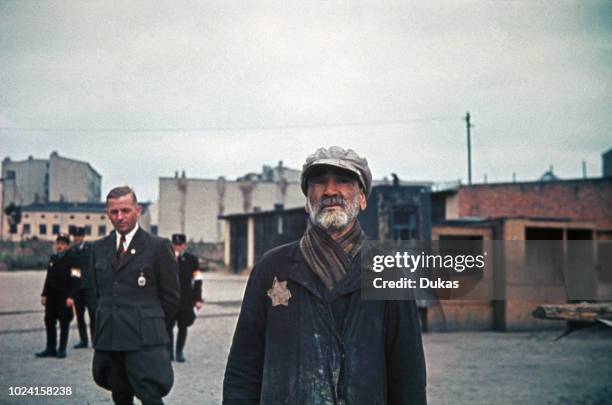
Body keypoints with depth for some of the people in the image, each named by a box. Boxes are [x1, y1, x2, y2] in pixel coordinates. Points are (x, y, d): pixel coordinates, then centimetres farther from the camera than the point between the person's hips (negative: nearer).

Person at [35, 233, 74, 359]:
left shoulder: (70, 259, -7)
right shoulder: (52, 258, 13)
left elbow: (73, 279, -12)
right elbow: (48, 278, 15)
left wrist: (70, 297, -18)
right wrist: (44, 294, 10)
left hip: (64, 297, -6)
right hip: (51, 296, 6)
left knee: (64, 323, 2)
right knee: (49, 321, 9)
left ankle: (62, 349, 10)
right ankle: (50, 348, 17)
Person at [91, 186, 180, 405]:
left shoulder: (158, 246, -3)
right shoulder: (99, 248, 12)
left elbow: (170, 295, 0)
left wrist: (154, 328, 4)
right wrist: (105, 323, 15)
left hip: (144, 340, -5)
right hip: (108, 339, 5)